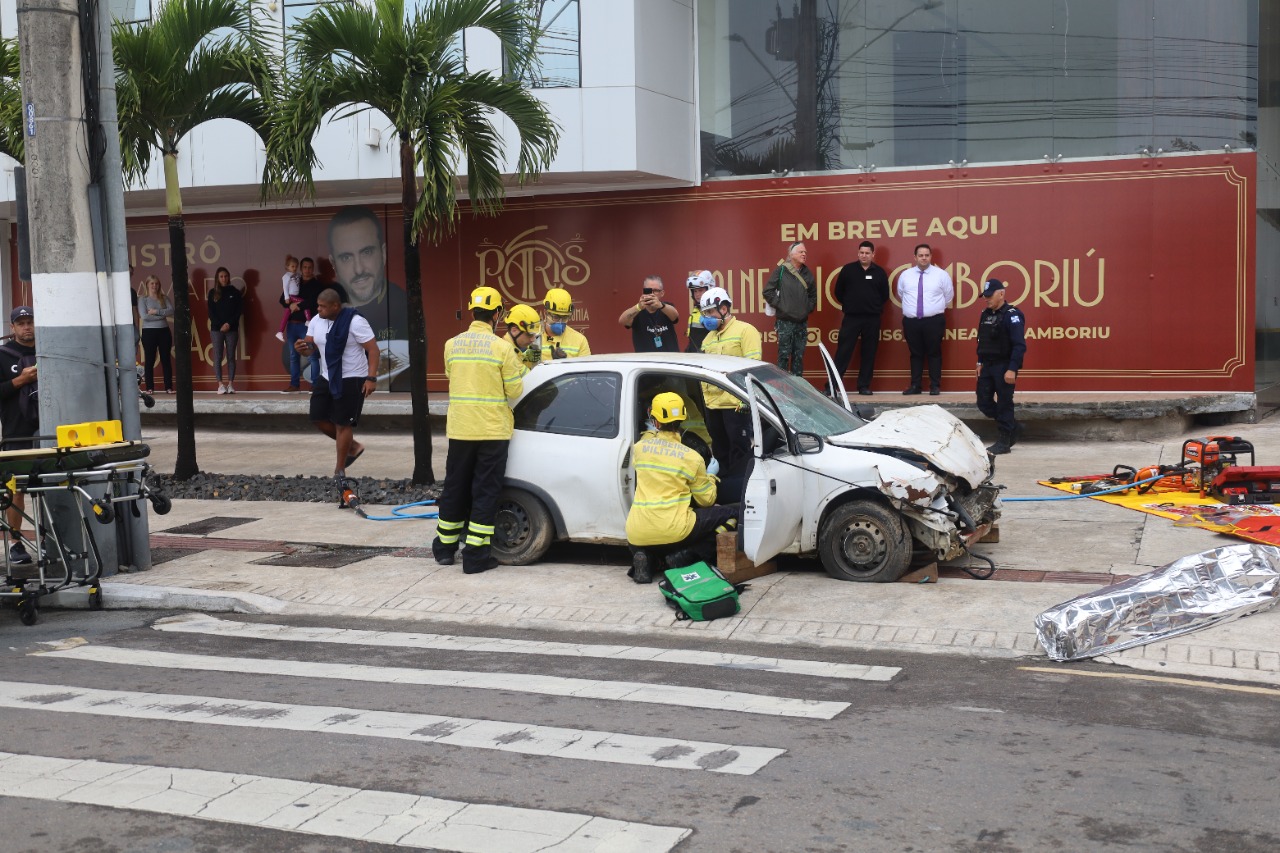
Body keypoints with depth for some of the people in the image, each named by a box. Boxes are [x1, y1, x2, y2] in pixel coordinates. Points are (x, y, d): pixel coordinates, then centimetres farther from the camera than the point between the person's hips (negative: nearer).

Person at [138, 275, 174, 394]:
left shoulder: (164, 298, 10)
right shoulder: (142, 299, 2)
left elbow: (171, 311, -5)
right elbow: (144, 316, -11)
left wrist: (157, 311, -14)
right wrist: (162, 315, -7)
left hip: (164, 331, 2)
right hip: (149, 332, -2)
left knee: (166, 359, 3)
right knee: (149, 360, 1)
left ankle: (169, 387, 5)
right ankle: (150, 388, 5)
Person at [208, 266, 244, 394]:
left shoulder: (235, 292, 6)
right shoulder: (213, 293, 6)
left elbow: (239, 310, 1)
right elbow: (211, 312, 2)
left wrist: (229, 324, -10)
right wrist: (220, 325, -11)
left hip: (232, 329, 0)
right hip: (216, 329, 0)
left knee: (231, 356, 1)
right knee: (218, 357, -3)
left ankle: (231, 384, 2)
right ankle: (220, 385, -4)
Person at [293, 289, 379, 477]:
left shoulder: (354, 322, -19)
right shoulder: (316, 321, 3)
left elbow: (373, 349, -18)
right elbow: (311, 347, 9)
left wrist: (371, 378, -25)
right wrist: (302, 348, -17)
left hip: (351, 380, -8)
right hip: (327, 378, 8)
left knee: (342, 424, -3)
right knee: (318, 418, 8)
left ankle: (340, 470, 11)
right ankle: (353, 446, 27)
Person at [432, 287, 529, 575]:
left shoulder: (452, 345, 1)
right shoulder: (503, 348, -11)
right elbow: (514, 391, -7)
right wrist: (522, 368, 11)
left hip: (459, 429, 4)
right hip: (493, 431, -4)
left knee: (455, 487, 16)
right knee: (485, 491, 3)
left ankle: (445, 546, 28)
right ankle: (475, 555, 2)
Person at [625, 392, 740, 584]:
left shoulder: (639, 447, 7)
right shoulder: (691, 458, -2)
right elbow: (707, 500, 8)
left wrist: (651, 433, 54)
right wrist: (710, 477, 27)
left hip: (637, 536, 4)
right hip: (674, 531, -4)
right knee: (734, 512, 8)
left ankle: (645, 559, 5)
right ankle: (686, 557, -4)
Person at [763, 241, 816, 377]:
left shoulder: (807, 273, 10)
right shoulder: (781, 270, -4)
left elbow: (813, 294, 22)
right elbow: (768, 291, -4)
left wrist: (809, 308, 10)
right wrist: (779, 305, -5)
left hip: (802, 322, 5)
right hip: (785, 321, -5)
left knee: (799, 356, 8)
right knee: (784, 355, -4)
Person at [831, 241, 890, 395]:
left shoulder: (879, 272, 4)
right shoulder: (848, 269, 1)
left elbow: (885, 295, 14)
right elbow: (838, 291, 9)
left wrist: (875, 307, 11)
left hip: (872, 319, 2)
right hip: (851, 317, -2)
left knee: (869, 353, 5)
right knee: (843, 351, -5)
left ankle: (864, 385, 12)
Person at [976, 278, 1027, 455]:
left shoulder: (1012, 315, -13)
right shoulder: (986, 314, 12)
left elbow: (1019, 345, -19)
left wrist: (1012, 369, -23)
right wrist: (980, 362, 16)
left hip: (1004, 367, -8)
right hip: (988, 366, 8)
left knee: (1004, 404, -2)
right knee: (984, 402, 8)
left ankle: (1004, 442, 7)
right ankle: (1013, 426, 26)